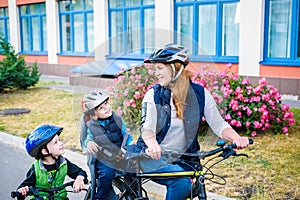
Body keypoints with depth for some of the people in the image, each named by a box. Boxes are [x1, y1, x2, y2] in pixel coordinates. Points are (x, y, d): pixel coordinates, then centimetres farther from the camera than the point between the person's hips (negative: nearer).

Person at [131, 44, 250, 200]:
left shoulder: (200, 93, -2)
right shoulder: (153, 94, -5)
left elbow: (218, 124, -4)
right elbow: (147, 128, -17)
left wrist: (236, 138, -24)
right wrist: (153, 144, -40)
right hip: (154, 156, -3)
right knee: (181, 182, -29)